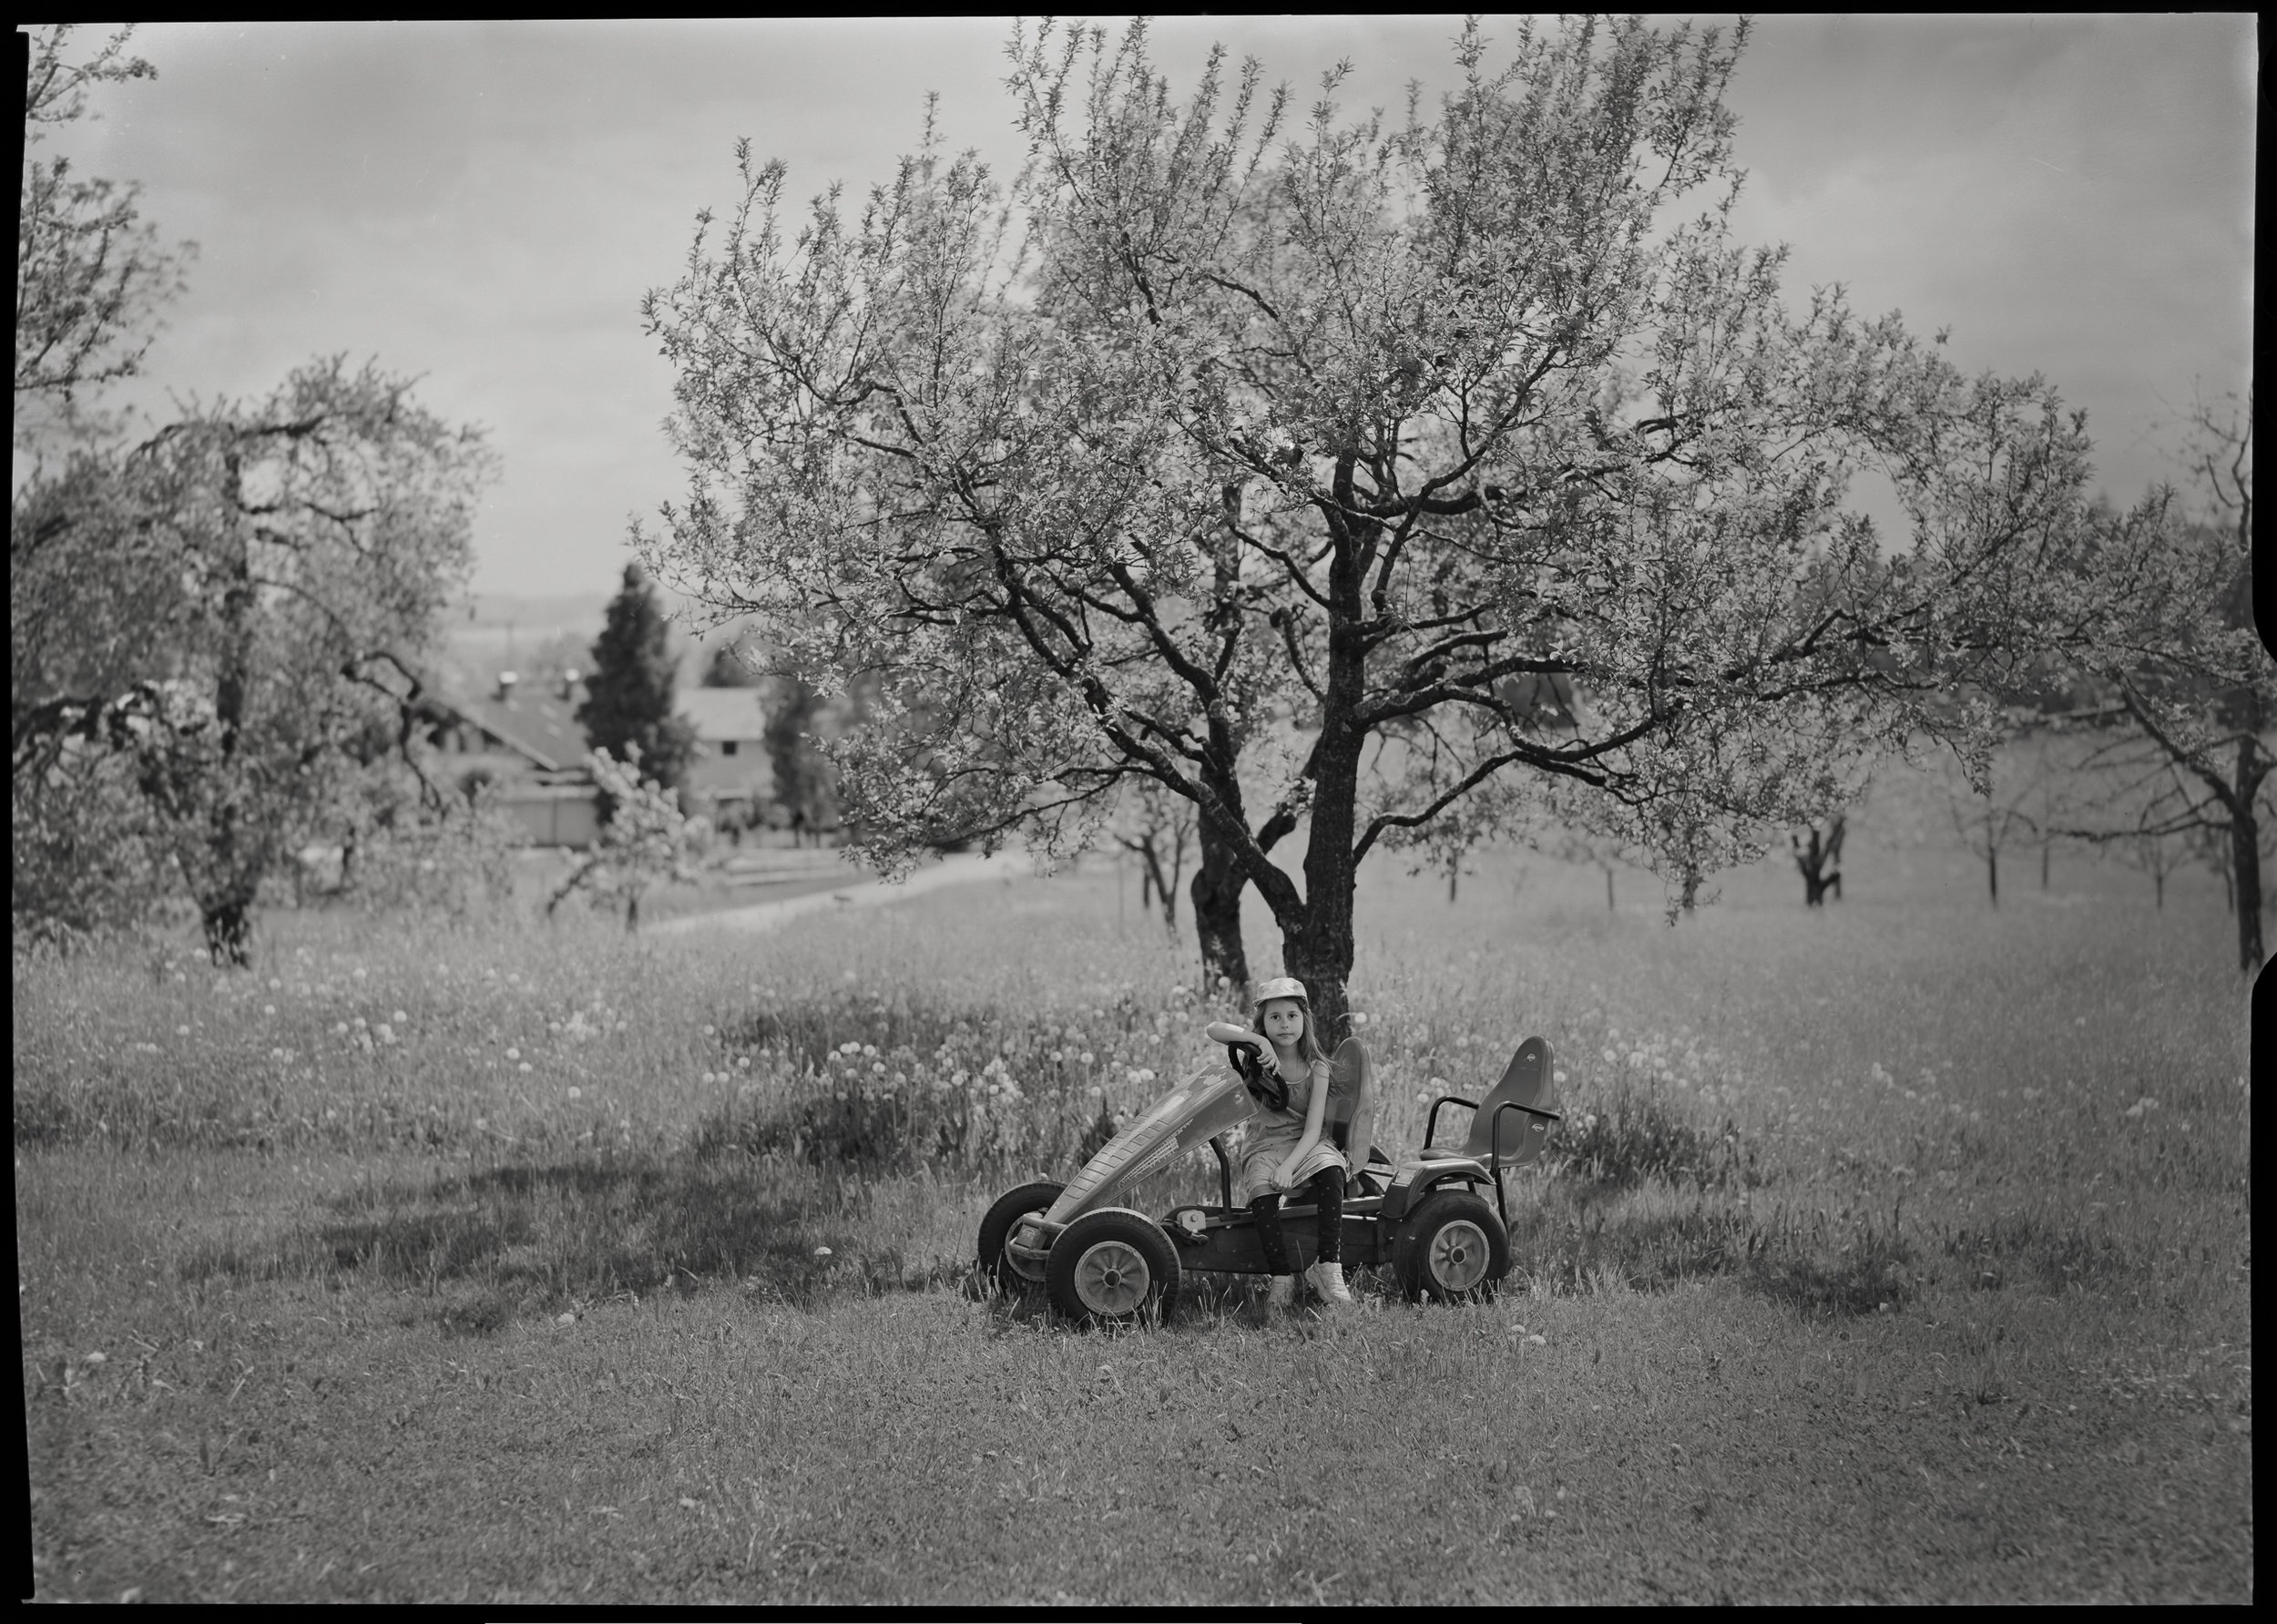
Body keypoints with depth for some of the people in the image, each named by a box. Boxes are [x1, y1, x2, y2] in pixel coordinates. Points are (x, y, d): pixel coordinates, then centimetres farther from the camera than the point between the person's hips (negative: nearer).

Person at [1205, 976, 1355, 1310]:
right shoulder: (1256, 1056, 1)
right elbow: (1215, 1029, -16)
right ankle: (1282, 1278, -26)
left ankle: (1327, 1266, -30)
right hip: (1263, 1145, 0)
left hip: (1306, 1144, 0)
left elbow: (1313, 1128, -10)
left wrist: (1288, 1166, -25)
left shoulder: (1316, 1068, -1)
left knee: (1330, 1172, -34)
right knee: (1262, 1191, -33)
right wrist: (1259, 1040, -28)